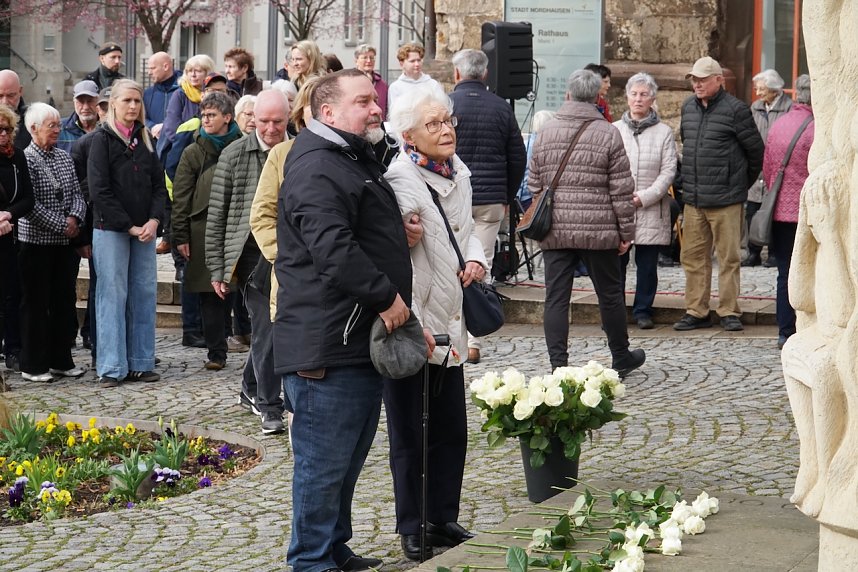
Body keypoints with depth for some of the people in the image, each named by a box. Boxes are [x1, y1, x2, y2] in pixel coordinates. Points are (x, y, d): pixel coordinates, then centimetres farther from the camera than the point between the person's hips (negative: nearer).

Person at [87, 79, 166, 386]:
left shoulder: (145, 139, 13)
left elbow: (159, 185, 11)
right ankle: (112, 368, 0)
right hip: (110, 230, -5)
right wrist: (129, 226, -12)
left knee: (144, 295, 4)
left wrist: (154, 220, -6)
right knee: (113, 295, -3)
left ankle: (140, 363, 10)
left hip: (144, 230, 5)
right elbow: (99, 191, -9)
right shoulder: (103, 139, -3)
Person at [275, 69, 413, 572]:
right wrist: (386, 297, -20)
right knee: (325, 460, -2)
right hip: (327, 345, -11)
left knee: (350, 455, 18)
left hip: (363, 338, 11)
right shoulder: (316, 169, -16)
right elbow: (334, 251, -27)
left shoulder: (359, 161, 19)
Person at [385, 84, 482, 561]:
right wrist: (411, 326, -28)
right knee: (411, 435, 4)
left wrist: (476, 259, 4)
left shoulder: (458, 174, 8)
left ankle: (443, 519, 27)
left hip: (448, 327, 8)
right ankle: (412, 530, 16)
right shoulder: (400, 182, -17)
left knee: (452, 431, 14)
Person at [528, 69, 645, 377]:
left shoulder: (545, 133, 5)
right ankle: (621, 358, 26)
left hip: (555, 232, 2)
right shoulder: (608, 134, -6)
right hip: (598, 230, -2)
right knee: (610, 294, 12)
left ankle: (558, 365, -1)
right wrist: (626, 231, 1)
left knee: (556, 297, 3)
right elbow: (622, 190, -6)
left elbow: (534, 185, 11)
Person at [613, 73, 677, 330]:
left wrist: (644, 197, -11)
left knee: (647, 264, 3)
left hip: (651, 210, -1)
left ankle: (643, 310, 14)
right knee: (616, 261, 0)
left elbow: (668, 171, 0)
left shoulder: (664, 132, 5)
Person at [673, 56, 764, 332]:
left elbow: (756, 150, -2)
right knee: (693, 257, 8)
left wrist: (743, 181, 8)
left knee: (728, 257, 1)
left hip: (725, 198, -6)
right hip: (692, 198, 6)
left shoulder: (735, 109, -8)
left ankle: (729, 312, 8)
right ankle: (696, 312, 16)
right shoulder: (688, 107, 10)